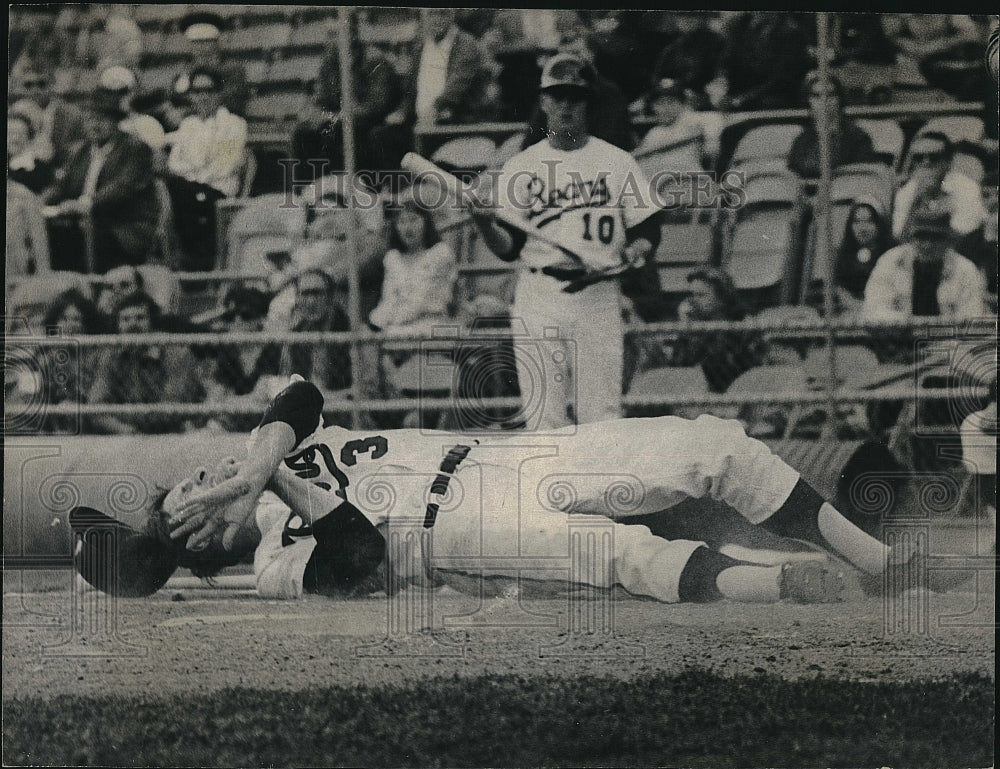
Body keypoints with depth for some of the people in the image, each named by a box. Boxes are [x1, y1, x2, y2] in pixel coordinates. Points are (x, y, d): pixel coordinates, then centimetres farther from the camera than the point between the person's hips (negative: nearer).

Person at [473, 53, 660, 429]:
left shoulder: (617, 162, 10)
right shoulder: (521, 166, 9)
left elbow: (648, 229, 11)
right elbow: (508, 249, 5)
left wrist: (636, 250, -11)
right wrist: (484, 223, -15)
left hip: (599, 297, 0)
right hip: (539, 300, 0)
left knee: (603, 419, -4)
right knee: (544, 419, -4)